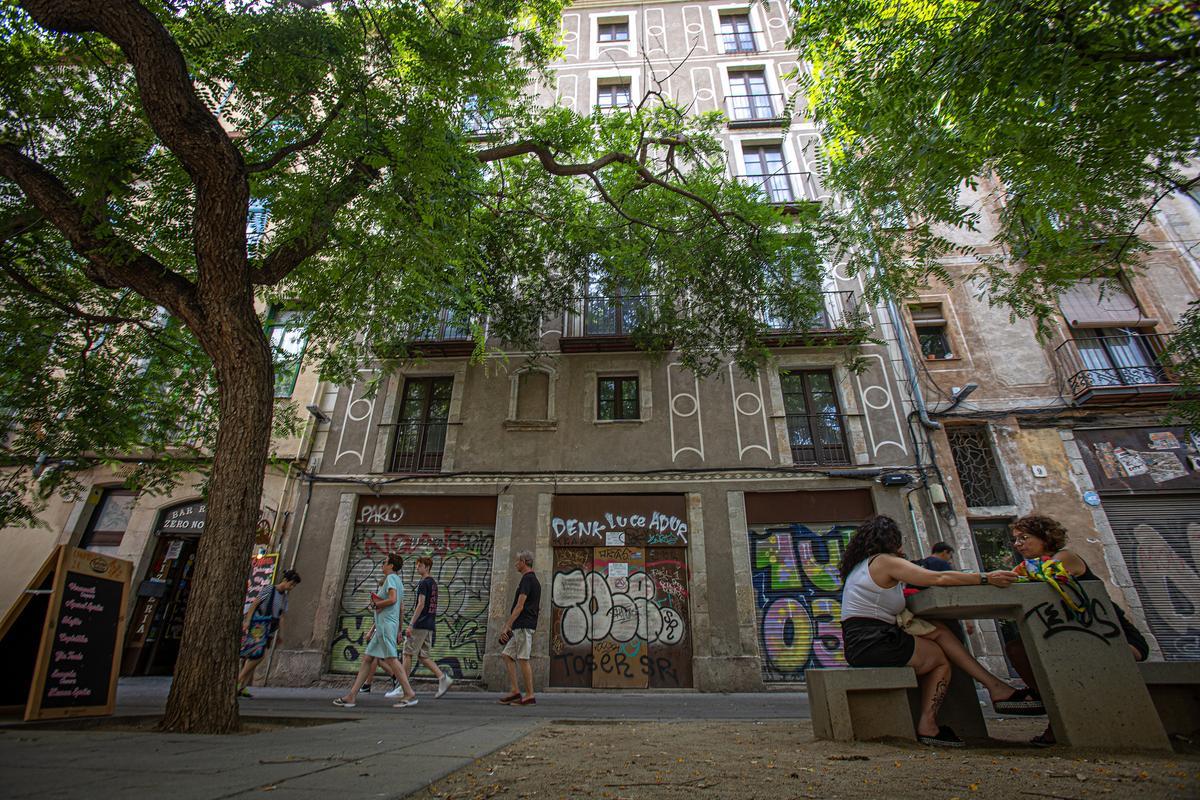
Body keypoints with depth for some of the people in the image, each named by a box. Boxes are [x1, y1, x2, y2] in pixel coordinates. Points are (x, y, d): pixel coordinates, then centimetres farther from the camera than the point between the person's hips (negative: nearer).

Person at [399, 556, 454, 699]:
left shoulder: (423, 583, -10)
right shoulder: (434, 583, 17)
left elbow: (421, 605, -17)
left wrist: (411, 624, -17)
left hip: (420, 624, -8)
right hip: (430, 625, 8)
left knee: (408, 654, 2)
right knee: (423, 656, 9)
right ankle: (443, 678, -2)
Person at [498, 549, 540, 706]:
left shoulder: (527, 579, -14)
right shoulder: (534, 579, 17)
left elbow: (519, 606, -20)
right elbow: (538, 605, 22)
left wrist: (507, 626, -18)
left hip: (523, 625, -10)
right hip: (520, 627, 10)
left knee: (523, 659, -5)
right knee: (507, 655, 12)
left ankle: (530, 696, 1)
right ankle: (515, 691, 12)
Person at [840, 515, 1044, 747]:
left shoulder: (859, 566, 19)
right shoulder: (885, 561, -9)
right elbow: (939, 578, -11)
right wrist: (986, 578, -3)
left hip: (858, 644, 8)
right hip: (874, 644, -8)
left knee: (939, 631, 12)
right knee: (942, 660, 12)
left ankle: (996, 688, 10)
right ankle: (928, 726, 15)